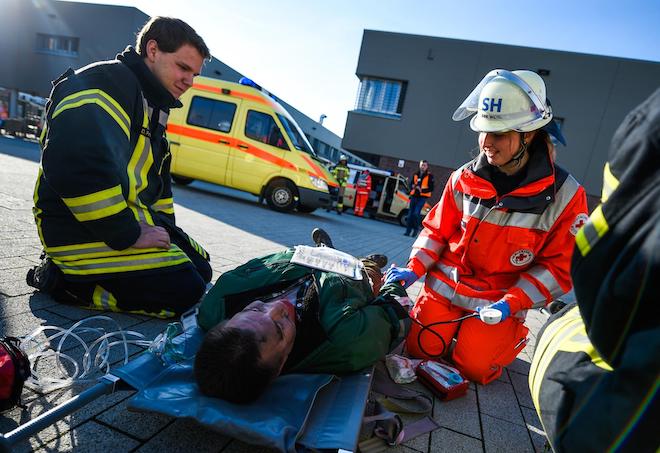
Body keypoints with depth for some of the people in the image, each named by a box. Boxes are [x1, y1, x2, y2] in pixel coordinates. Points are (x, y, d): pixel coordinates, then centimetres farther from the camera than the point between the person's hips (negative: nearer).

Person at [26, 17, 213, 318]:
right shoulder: (106, 83, -15)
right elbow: (74, 167, -31)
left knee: (200, 268, 12)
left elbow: (156, 176, 25)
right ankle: (63, 282, -3)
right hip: (83, 233, -10)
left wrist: (163, 228, 12)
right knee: (185, 293, -17)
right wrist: (128, 235, -24)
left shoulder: (152, 107, 18)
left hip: (132, 221, 10)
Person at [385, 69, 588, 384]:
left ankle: (510, 334, 26)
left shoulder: (565, 195, -14)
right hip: (444, 287, 3)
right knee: (421, 349, -1)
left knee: (473, 367, -6)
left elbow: (560, 266, -9)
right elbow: (436, 230, 2)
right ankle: (456, 325, 31)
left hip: (499, 303, -2)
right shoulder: (464, 178, -7)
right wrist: (414, 269, -12)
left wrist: (512, 302, -19)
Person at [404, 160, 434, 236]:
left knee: (416, 213, -17)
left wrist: (422, 190, -20)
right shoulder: (415, 174, 13)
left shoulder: (429, 176, -1)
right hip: (414, 196, 5)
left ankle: (415, 229, -1)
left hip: (422, 197, -5)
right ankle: (408, 231, 10)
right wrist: (414, 186, -5)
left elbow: (431, 188, -5)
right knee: (410, 214, 3)